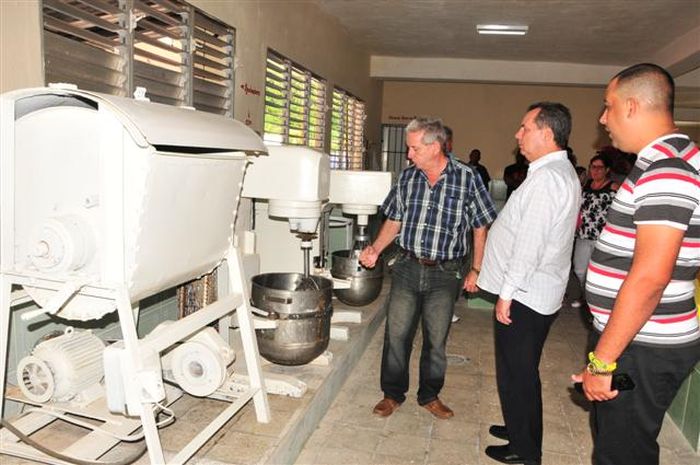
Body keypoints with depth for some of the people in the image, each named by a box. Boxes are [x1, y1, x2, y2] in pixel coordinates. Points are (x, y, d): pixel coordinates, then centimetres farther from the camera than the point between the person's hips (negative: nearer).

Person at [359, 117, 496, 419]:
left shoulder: (466, 178, -6)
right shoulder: (407, 177, 4)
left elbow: (480, 228, 0)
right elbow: (394, 221, 12)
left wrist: (475, 270, -2)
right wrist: (375, 250, -2)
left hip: (445, 273, -2)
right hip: (407, 267, 3)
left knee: (436, 339, 10)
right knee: (396, 333, 6)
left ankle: (430, 396, 30)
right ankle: (393, 394, 24)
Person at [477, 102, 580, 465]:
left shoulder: (546, 177, -20)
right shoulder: (562, 171, 14)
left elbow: (529, 243, -24)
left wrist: (507, 294, -18)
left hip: (524, 298, -10)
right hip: (537, 293, 10)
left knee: (516, 374, 5)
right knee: (522, 371, 22)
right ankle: (521, 429, 39)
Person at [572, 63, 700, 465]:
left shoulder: (666, 171, -21)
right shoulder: (664, 161, 13)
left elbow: (650, 278, -27)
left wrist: (602, 360, -22)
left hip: (643, 349, -10)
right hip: (645, 341, 10)